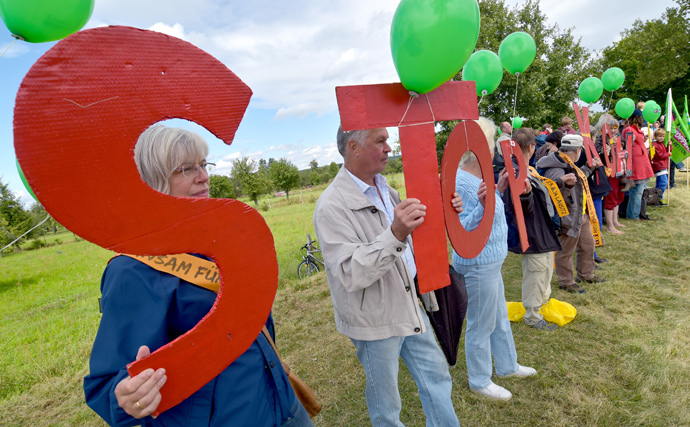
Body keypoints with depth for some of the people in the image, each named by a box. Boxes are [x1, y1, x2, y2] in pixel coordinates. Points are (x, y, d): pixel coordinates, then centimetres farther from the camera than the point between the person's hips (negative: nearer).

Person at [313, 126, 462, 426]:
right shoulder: (332, 206, -22)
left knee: (436, 378, 20)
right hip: (373, 321, -7)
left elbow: (411, 237, 16)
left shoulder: (385, 190, 6)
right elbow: (350, 275, -29)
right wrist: (394, 235, -41)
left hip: (408, 305, 8)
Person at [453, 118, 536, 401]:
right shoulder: (462, 182, -25)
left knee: (500, 318, 25)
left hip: (490, 261, 10)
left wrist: (499, 190, 10)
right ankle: (479, 381, 30)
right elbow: (463, 230, -26)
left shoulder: (477, 176, 5)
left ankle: (507, 366, 47)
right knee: (481, 326, 9)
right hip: (477, 265, -10)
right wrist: (483, 205, -39)